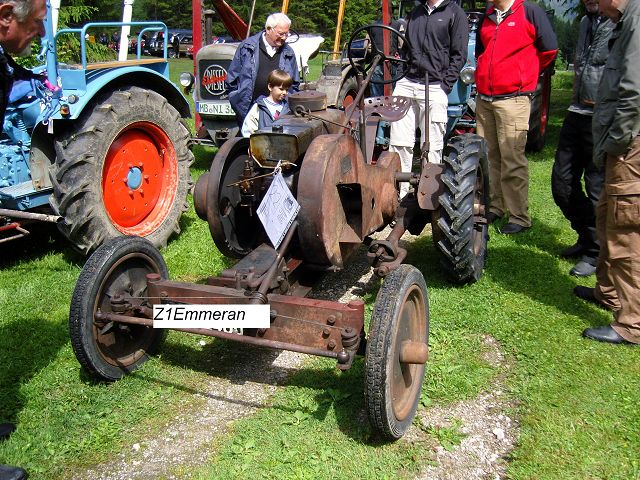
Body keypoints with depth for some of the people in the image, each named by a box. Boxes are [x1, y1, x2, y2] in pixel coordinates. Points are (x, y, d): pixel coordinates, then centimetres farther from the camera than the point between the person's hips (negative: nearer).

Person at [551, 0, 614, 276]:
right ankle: (586, 236, 30)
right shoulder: (586, 22, 17)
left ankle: (595, 253, 14)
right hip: (578, 113, 8)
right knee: (562, 180, 12)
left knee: (597, 187, 0)